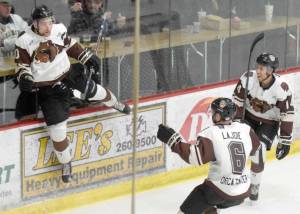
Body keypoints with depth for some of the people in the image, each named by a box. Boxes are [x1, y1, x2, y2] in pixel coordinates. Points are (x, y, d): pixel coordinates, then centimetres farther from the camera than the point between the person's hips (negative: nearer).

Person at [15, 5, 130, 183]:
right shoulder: (25, 41, -17)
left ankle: (114, 104, 40)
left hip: (66, 75, 4)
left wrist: (87, 57, 10)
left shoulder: (59, 30, -7)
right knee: (57, 127, -7)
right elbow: (22, 64, -8)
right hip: (46, 88, -4)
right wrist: (25, 77, -27)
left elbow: (71, 46, 10)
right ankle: (66, 162, 12)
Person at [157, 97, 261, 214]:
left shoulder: (211, 133, -16)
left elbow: (195, 157, -25)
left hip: (220, 189, -7)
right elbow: (255, 150, 17)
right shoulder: (245, 129, 1)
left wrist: (173, 140, -20)